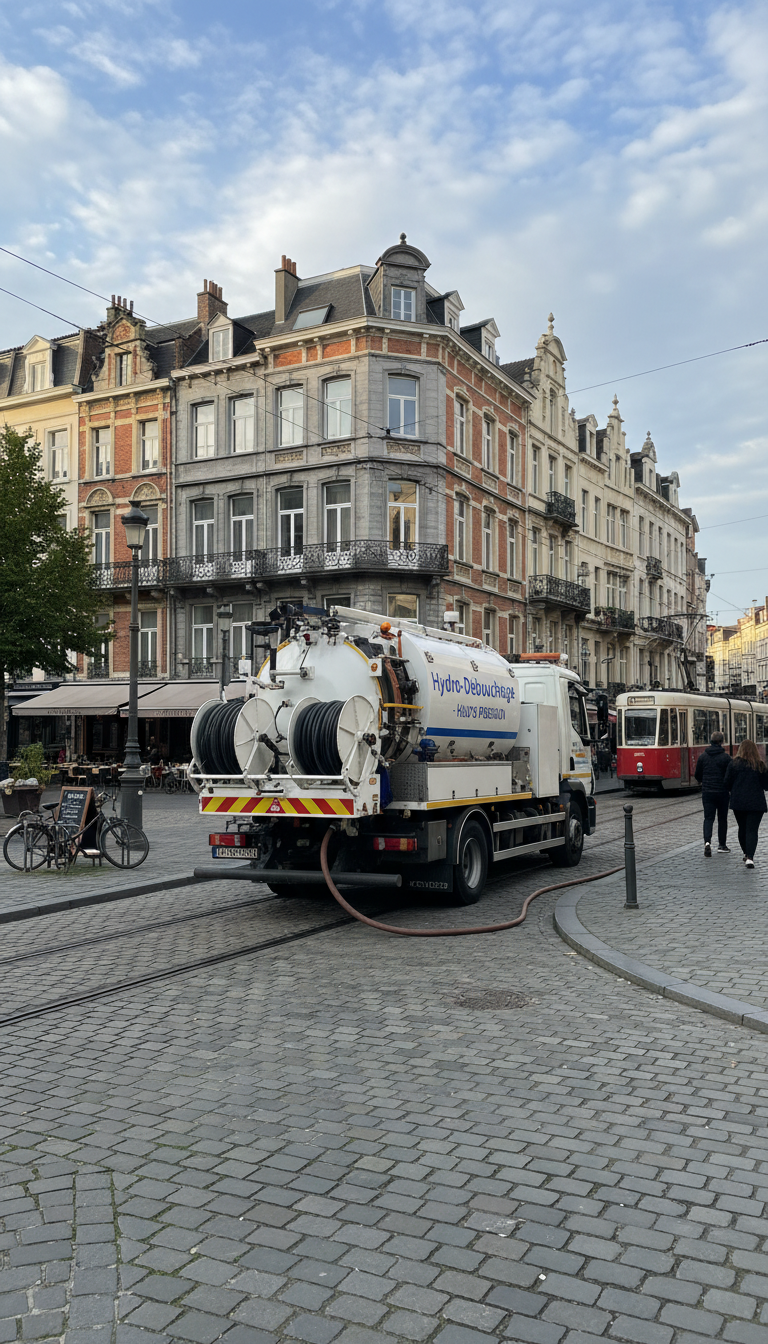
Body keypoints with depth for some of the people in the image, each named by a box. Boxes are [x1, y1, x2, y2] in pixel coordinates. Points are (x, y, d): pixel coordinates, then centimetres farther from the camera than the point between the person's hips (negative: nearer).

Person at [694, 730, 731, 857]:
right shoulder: (726, 757, -8)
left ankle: (707, 842, -20)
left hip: (707, 792, 2)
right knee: (722, 818, 13)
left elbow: (697, 774, 7)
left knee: (708, 818, 2)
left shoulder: (703, 756, 1)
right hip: (722, 792, -2)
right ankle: (722, 845, 20)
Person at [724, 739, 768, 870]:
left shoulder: (734, 764, -4)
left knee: (742, 828, 17)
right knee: (752, 830, -3)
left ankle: (746, 854, 31)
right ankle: (749, 857, -17)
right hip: (756, 803, -1)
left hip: (738, 802, 1)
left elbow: (727, 783, -2)